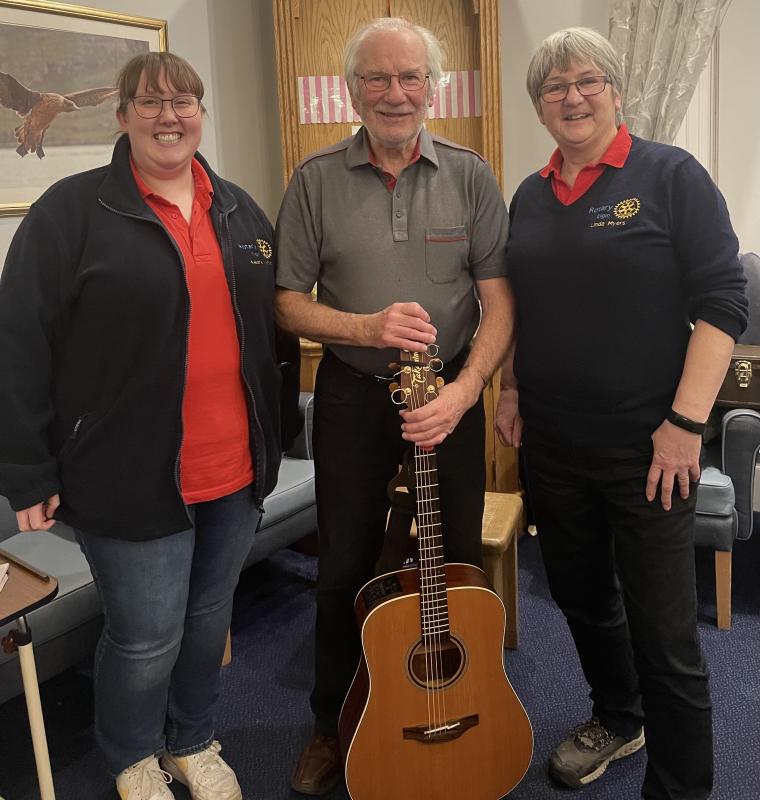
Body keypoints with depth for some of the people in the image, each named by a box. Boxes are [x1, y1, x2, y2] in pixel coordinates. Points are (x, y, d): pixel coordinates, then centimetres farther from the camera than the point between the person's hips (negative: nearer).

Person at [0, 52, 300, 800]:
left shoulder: (238, 210, 10)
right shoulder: (71, 211, -8)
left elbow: (274, 322, 15)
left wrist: (281, 427, 11)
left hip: (235, 467, 5)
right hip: (132, 475, -5)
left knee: (209, 619, 19)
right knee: (147, 636, 6)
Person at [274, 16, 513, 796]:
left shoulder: (471, 176, -2)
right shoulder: (315, 180, -2)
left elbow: (498, 302, -5)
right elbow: (287, 302, -2)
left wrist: (463, 391, -20)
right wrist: (367, 328, -20)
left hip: (450, 393, 1)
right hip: (351, 394, 0)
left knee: (456, 562, 11)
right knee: (345, 566, 10)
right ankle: (334, 724, 32)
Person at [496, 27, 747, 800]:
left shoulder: (670, 176, -6)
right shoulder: (529, 195, 10)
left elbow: (722, 301, -11)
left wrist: (685, 422, -18)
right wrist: (511, 389, 8)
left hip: (646, 446, -5)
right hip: (550, 444, 6)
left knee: (662, 631, 0)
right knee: (579, 595, 20)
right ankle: (617, 719, 45)